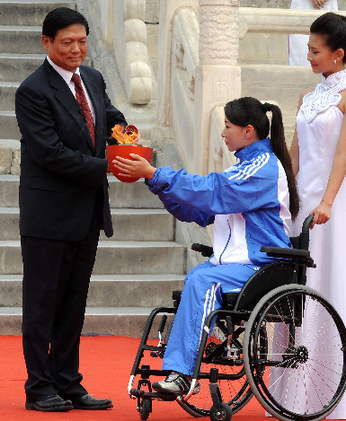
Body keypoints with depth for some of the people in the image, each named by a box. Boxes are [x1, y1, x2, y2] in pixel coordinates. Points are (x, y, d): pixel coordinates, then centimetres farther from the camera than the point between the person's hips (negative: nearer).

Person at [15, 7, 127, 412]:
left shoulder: (93, 79, 8)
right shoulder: (33, 91, -15)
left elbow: (109, 115, 25)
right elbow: (51, 152, -20)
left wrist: (120, 126, 1)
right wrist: (105, 167, -21)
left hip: (88, 212, 7)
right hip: (50, 214, -7)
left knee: (73, 302, 12)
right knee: (42, 302, 2)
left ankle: (67, 383, 19)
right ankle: (39, 388, 8)